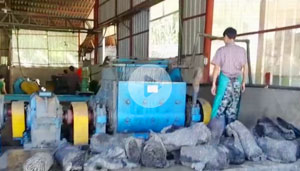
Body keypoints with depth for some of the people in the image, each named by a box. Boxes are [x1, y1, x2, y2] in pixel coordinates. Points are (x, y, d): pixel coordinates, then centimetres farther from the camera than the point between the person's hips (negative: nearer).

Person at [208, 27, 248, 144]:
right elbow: (245, 68, 7)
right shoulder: (242, 50, 5)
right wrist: (243, 82, 16)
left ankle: (216, 132, -1)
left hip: (225, 80, -4)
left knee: (220, 107, 1)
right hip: (237, 81, 4)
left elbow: (217, 68, -8)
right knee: (233, 108, 11)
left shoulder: (221, 50, -6)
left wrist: (213, 84, -3)